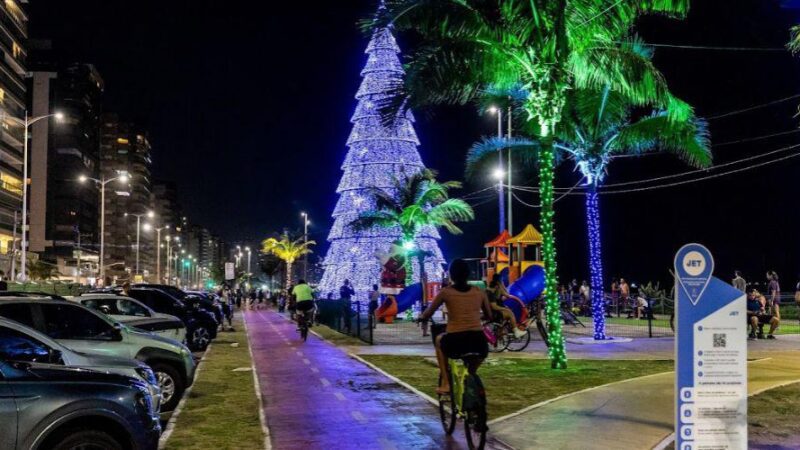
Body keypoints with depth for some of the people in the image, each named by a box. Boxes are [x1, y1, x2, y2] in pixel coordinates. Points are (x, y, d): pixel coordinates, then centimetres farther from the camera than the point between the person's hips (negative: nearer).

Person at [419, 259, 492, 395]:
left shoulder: (446, 292, 4)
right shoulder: (479, 292, 11)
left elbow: (428, 314, 11)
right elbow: (489, 315, 24)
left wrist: (421, 317, 34)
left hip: (455, 342, -2)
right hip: (479, 342, 3)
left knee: (439, 340, 33)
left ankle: (445, 383, 25)